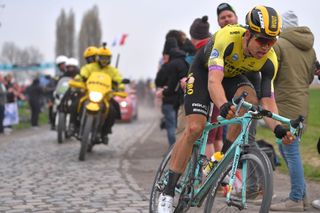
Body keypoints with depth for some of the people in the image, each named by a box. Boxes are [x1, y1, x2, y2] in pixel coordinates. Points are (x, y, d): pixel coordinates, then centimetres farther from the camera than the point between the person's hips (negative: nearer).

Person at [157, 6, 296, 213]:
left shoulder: (269, 61, -25)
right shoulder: (227, 37, -38)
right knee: (195, 128, -16)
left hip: (233, 76, 4)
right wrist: (224, 106, -68)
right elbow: (214, 80, -49)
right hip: (204, 71, -3)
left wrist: (278, 128, -43)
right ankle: (168, 192, -7)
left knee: (250, 99, -29)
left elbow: (268, 102, -24)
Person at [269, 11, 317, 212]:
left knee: (290, 151, -4)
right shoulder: (309, 48, 12)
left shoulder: (279, 44, -10)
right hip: (302, 103, 8)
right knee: (286, 148, 18)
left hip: (286, 104, -8)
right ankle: (301, 192, 20)